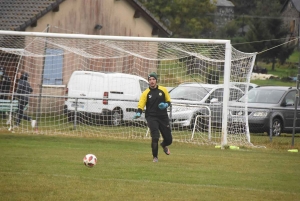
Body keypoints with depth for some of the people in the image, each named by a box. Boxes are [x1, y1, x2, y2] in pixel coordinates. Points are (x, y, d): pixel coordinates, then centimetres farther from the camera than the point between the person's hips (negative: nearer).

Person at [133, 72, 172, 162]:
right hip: (151, 117, -3)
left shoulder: (163, 90, 3)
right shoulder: (146, 93, -2)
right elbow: (141, 105, -7)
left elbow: (169, 101, 11)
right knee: (155, 137, -20)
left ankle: (164, 145, 48)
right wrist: (138, 113, -26)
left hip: (163, 117, 3)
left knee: (169, 139, 9)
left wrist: (166, 105, -11)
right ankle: (155, 157, -2)